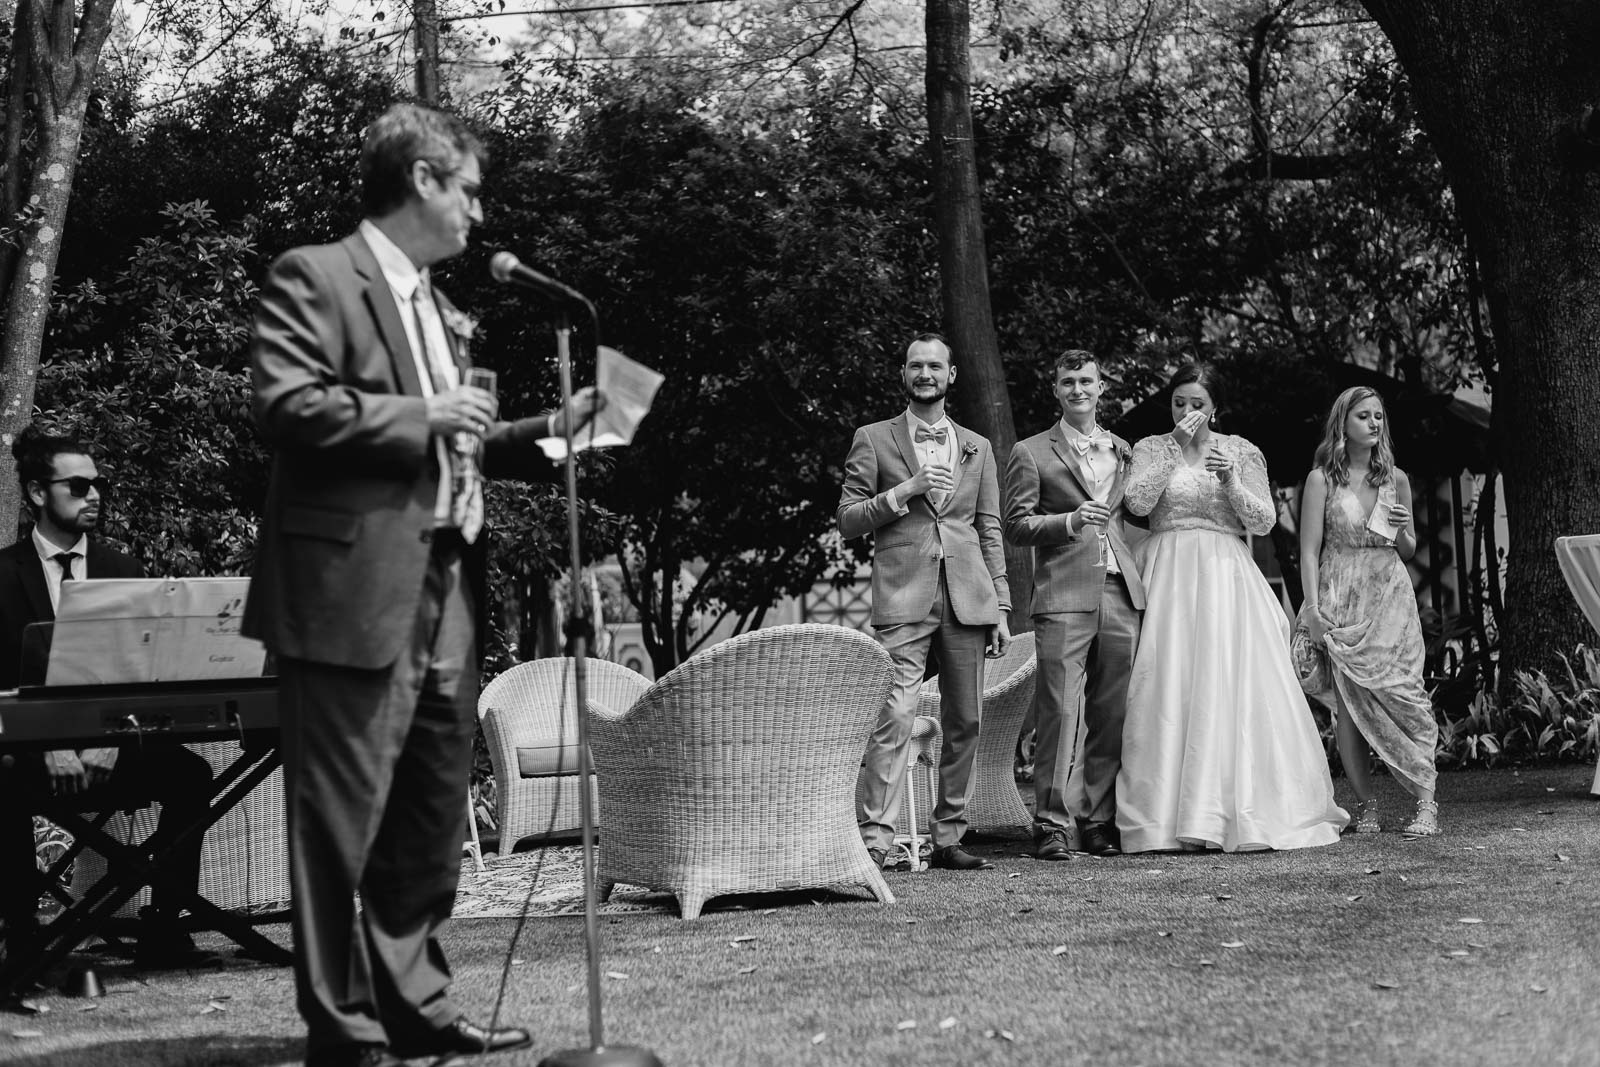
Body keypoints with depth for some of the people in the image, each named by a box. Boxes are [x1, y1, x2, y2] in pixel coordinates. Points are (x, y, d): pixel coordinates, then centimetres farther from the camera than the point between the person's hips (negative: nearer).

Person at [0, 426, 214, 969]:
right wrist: (48, 746, -20)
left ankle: (162, 928, -17)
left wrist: (110, 740, -15)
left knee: (189, 772, -24)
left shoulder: (122, 569, 12)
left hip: (111, 748, 3)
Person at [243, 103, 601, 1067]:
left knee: (433, 823, 13)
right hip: (358, 590, -9)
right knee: (344, 825, -3)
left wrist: (549, 428, 16)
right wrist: (422, 415, -16)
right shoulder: (315, 278, -5)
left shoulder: (440, 309, 21)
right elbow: (287, 405, -16)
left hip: (448, 590, 9)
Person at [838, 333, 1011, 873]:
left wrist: (1001, 606, 8)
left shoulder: (977, 447, 17)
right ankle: (875, 840, -17)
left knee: (965, 722, 3)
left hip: (968, 597, 4)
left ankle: (948, 839, 11)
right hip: (903, 598, -4)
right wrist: (906, 490, -9)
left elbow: (990, 530, 15)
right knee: (894, 717, -15)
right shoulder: (873, 440, 8)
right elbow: (848, 521, 4)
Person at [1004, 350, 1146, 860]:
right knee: (1061, 712, -10)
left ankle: (1098, 822, 10)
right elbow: (1016, 525, 1)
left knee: (1112, 715, 3)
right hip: (1064, 594, -4)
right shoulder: (1032, 453, 7)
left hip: (1121, 593, 4)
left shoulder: (1123, 450, 20)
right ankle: (1053, 824, -7)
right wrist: (1070, 520, -14)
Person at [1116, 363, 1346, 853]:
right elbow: (1138, 502, -9)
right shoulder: (1152, 448, 8)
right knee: (1171, 692, -7)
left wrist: (1231, 481, -11)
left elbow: (1264, 522, 4)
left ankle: (1244, 814, -1)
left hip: (1227, 574, 1)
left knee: (1237, 690, -6)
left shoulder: (1241, 452, 10)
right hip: (1171, 575, -1)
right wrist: (1179, 451, -10)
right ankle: (1167, 813, -5)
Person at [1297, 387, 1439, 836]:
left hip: (1389, 597, 2)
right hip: (1341, 602, -2)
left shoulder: (1395, 479, 10)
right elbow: (1309, 550, -1)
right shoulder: (1322, 479, 2)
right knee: (1348, 704, -5)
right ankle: (1365, 806, 3)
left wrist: (1402, 531, -4)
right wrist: (1313, 609, -10)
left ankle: (1426, 802, -7)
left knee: (1404, 693, -9)